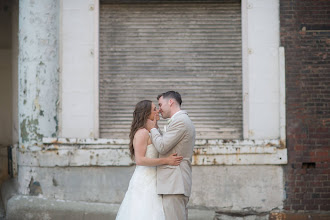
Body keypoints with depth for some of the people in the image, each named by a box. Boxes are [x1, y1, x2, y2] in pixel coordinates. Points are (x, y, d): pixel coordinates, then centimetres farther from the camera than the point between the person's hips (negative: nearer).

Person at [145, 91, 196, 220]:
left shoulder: (179, 121, -10)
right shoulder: (184, 120, 23)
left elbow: (162, 147, -14)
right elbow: (167, 148, 23)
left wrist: (152, 129, 1)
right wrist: (155, 129, 18)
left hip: (174, 184, -11)